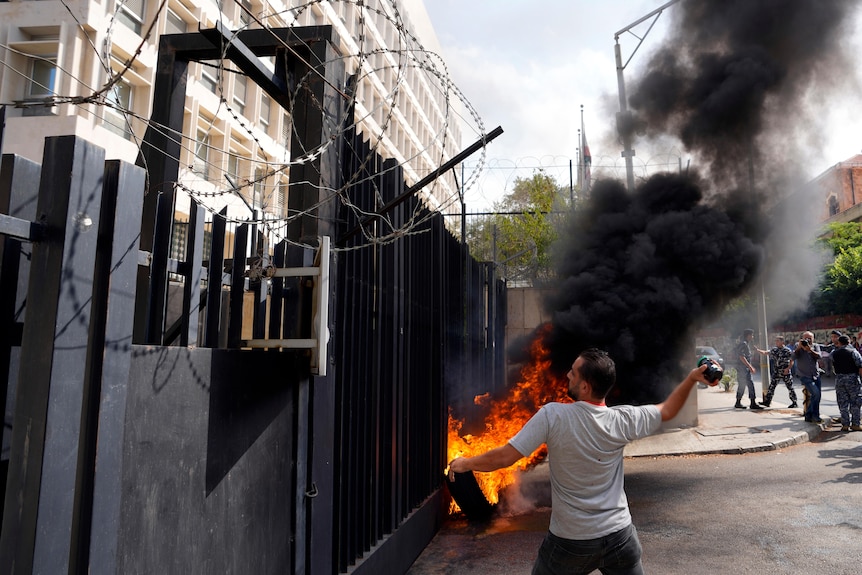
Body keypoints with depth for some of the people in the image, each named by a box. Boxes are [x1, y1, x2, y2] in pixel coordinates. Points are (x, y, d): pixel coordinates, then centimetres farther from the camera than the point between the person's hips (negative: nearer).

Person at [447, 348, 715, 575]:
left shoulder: (553, 415, -22)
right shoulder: (622, 420, -12)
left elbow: (505, 457, -20)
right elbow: (667, 410, 7)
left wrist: (466, 463, -5)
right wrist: (692, 378, 15)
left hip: (570, 541, -2)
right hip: (619, 535, 3)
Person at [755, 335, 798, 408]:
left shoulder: (787, 350, -9)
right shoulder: (774, 350, 6)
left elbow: (792, 361, -7)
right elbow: (764, 353, 11)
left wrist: (788, 368, -18)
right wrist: (757, 350, -2)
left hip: (785, 373, -5)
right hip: (776, 373, 5)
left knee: (790, 387, 3)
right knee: (771, 386, 2)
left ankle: (794, 403, 14)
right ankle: (767, 401, 4)